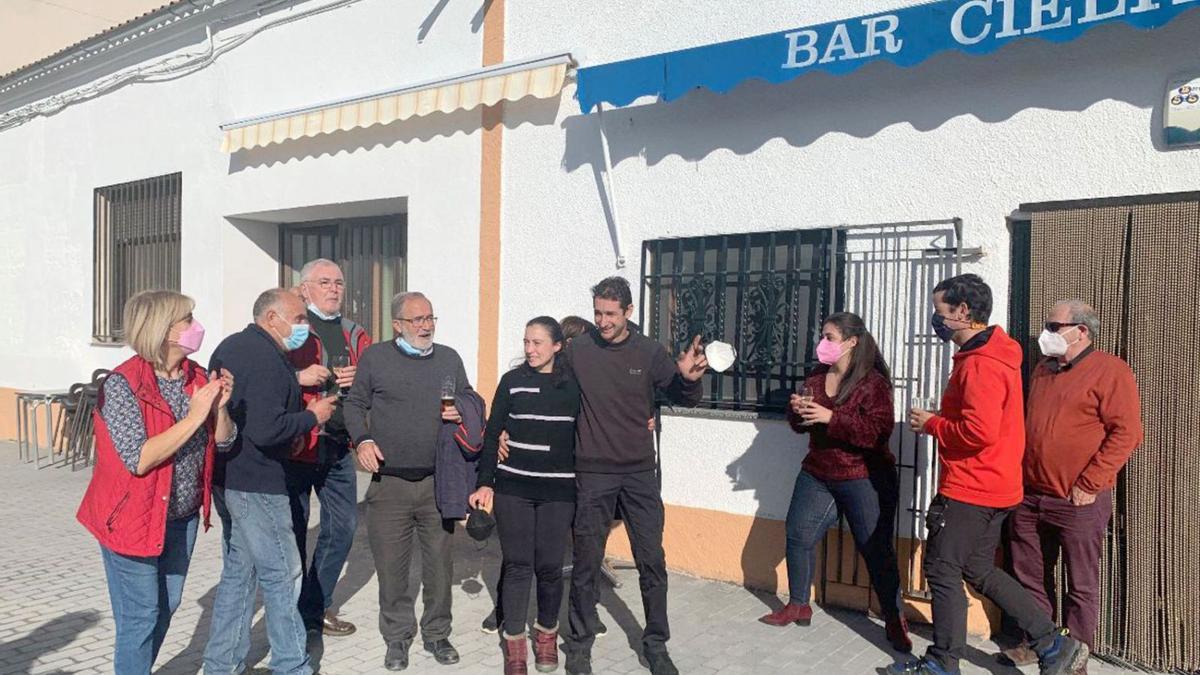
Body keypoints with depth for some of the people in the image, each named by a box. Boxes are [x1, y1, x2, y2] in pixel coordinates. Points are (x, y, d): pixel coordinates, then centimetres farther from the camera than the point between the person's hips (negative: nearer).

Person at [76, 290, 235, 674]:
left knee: (167, 606, 18)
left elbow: (223, 442, 4)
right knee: (140, 617, 2)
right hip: (134, 518, -7)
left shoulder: (197, 377, 1)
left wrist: (220, 406, -14)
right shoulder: (122, 385, -18)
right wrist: (193, 417, -26)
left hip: (183, 517, 7)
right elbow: (138, 459, -27)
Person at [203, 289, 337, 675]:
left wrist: (291, 433, 11)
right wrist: (312, 417, -13)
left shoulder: (231, 346, 13)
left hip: (227, 476, 10)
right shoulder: (266, 359, -20)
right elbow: (265, 429, -29)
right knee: (282, 574, 1)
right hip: (256, 483, -10)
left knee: (238, 571, 18)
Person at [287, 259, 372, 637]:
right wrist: (299, 377, -22)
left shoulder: (355, 335, 15)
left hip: (339, 446, 6)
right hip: (296, 444, -6)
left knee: (343, 526, 10)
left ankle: (316, 607, 27)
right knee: (293, 530, 4)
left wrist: (358, 379, -4)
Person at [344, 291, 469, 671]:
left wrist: (463, 412, -5)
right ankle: (397, 638, 24)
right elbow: (355, 405, 5)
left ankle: (437, 634, 26)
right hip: (389, 483, -2)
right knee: (391, 566, 6)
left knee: (439, 564, 9)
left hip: (437, 482, 2)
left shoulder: (449, 359, 8)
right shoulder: (375, 358, 0)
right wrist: (362, 440, -10)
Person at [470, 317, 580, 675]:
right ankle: (514, 642, 15)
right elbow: (493, 433, 4)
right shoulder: (512, 381, 3)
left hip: (558, 489, 0)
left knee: (549, 565, 3)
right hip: (513, 486, 0)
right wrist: (485, 482, 0)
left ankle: (547, 634, 26)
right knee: (517, 565, 1)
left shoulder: (574, 384, 2)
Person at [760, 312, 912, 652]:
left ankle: (895, 621, 14)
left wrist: (831, 417, -29)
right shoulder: (816, 378, 7)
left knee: (876, 548, -1)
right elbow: (801, 425, 14)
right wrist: (796, 410, -10)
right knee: (797, 534, 8)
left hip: (863, 479, -6)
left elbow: (878, 432, -23)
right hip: (817, 474, 7)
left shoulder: (873, 383, -13)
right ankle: (798, 605, 24)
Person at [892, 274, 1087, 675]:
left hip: (969, 489, -10)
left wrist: (931, 424, -14)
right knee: (979, 570, 18)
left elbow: (980, 432, -29)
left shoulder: (980, 365, -21)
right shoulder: (994, 353, 13)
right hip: (992, 487, 10)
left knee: (943, 570, 3)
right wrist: (938, 420, 8)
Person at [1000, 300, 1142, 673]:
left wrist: (1089, 485, -17)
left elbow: (1126, 433, -15)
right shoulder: (1042, 370, 15)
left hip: (1078, 503, -7)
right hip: (1029, 497, 7)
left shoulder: (1109, 371, -8)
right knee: (1031, 578, 14)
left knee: (1081, 586, 5)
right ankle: (1034, 644, 28)